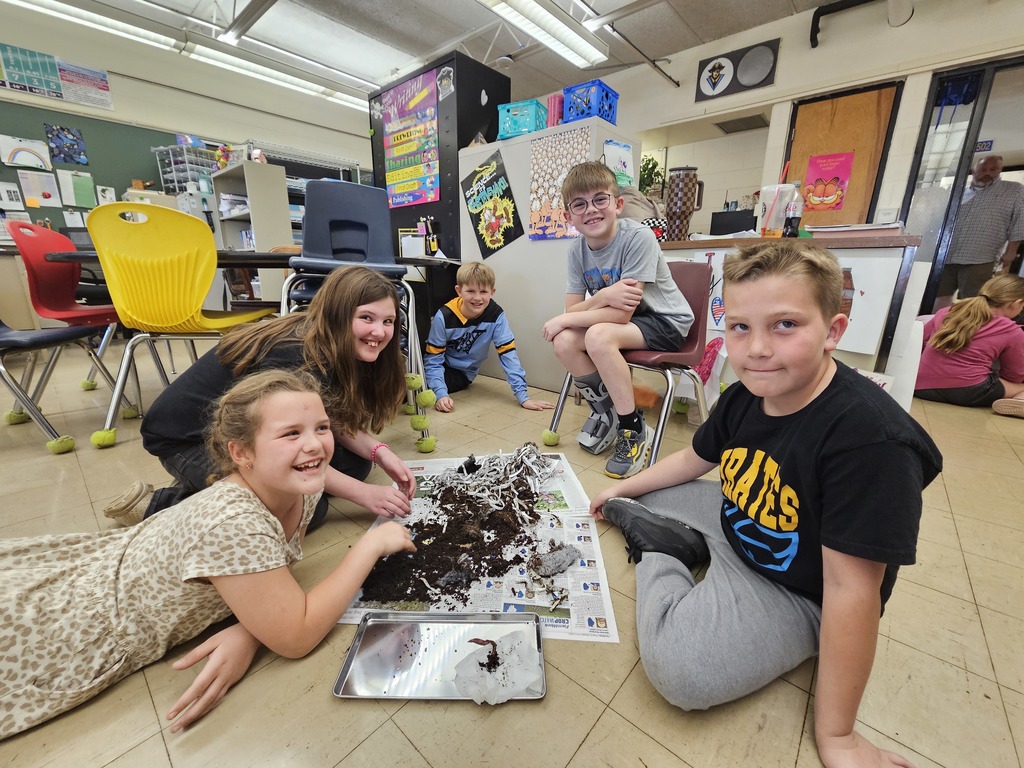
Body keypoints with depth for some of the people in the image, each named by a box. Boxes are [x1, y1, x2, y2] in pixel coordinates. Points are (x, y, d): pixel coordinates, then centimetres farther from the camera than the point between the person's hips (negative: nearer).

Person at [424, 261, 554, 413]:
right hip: (441, 366, 1)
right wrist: (441, 394, -34)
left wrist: (523, 397, -24)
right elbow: (433, 360, -20)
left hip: (462, 373, -1)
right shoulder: (444, 317, -22)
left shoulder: (496, 315, -20)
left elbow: (508, 355, -19)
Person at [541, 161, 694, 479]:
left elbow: (623, 312, -26)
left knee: (598, 336, -32)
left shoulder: (638, 237, -22)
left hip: (665, 321, -5)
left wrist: (563, 320, -21)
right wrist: (603, 298, -31)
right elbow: (572, 309, -9)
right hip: (623, 321, 6)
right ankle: (603, 411, 7)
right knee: (563, 341, -18)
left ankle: (634, 430, -13)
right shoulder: (578, 250, -4)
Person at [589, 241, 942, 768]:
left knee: (681, 671, -27)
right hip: (731, 524, 7)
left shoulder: (871, 439, -34)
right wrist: (622, 488, 15)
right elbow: (694, 458, 7)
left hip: (797, 594, -6)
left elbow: (850, 588, -30)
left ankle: (659, 554, -4)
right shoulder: (744, 396, -12)